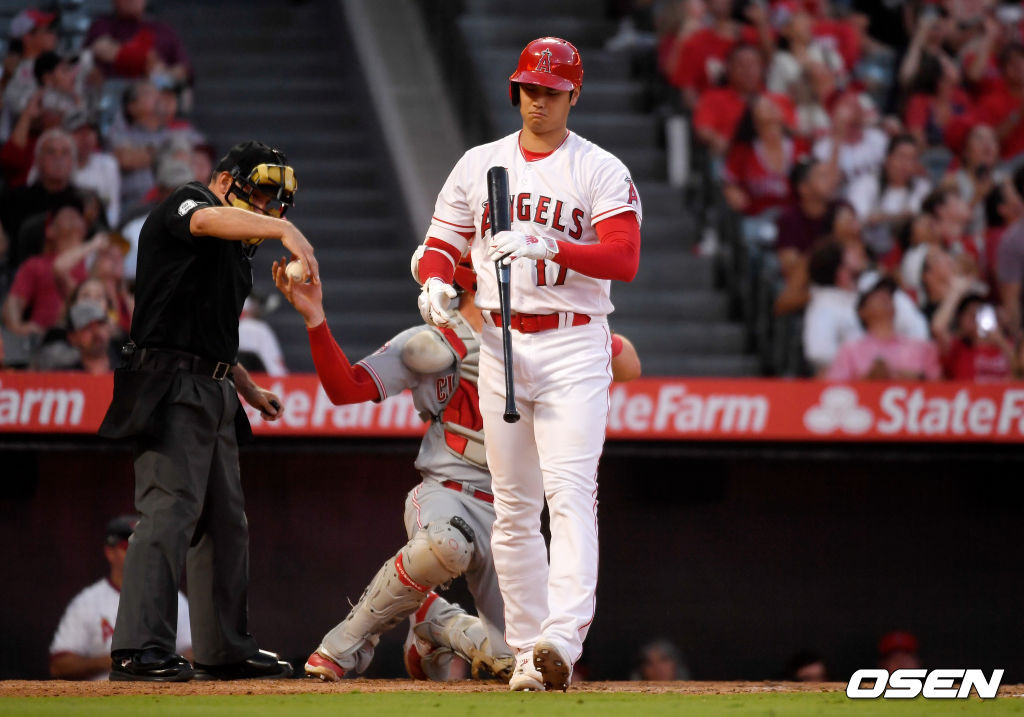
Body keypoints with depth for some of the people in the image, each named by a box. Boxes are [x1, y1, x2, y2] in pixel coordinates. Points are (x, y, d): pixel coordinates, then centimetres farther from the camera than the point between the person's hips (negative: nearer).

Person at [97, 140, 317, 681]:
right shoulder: (185, 205, -5)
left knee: (225, 520, 12)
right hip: (173, 387, -10)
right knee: (170, 509, -19)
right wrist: (284, 230, -46)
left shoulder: (236, 248, 23)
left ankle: (225, 650, 20)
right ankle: (139, 649, -27)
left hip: (214, 393, 10)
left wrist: (247, 388, 21)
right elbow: (210, 218, -31)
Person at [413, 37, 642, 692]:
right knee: (514, 508, 5)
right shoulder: (478, 166, 12)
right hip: (500, 342, 4)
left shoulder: (602, 172, -1)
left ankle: (563, 638, -30)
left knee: (570, 492, -17)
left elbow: (624, 258, -13)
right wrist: (436, 282, -10)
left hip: (575, 347, -4)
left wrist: (549, 247, -28)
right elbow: (443, 243, 13)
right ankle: (527, 652, 9)